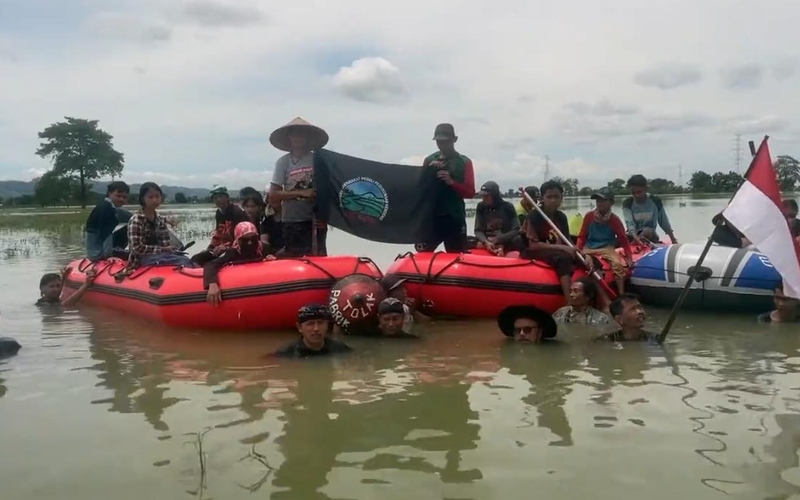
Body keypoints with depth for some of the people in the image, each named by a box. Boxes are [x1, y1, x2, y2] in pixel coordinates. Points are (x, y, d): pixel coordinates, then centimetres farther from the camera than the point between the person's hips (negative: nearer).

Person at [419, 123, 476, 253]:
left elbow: (470, 192, -1)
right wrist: (429, 170, -6)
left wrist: (451, 182, -17)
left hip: (454, 218, -2)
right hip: (430, 216, 2)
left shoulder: (464, 162, 4)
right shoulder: (429, 160, 12)